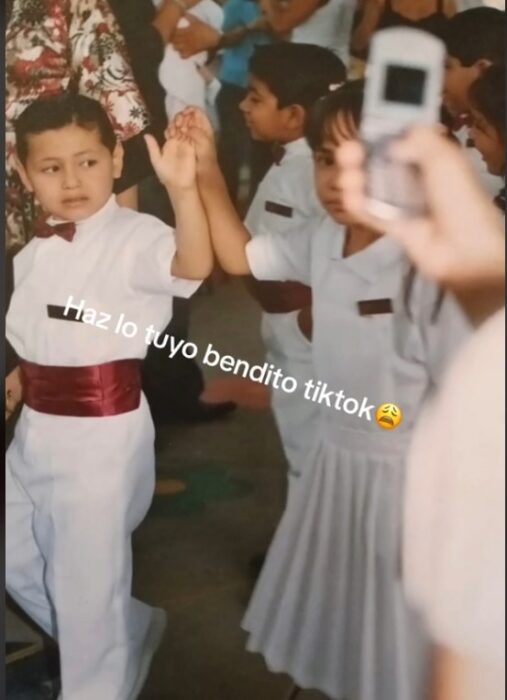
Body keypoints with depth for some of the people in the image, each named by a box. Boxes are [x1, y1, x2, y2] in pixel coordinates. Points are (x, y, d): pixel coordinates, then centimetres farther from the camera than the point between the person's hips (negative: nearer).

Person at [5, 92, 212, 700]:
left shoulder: (133, 236, -16)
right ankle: (129, 635, 44)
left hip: (102, 436, -8)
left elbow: (195, 265, -37)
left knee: (86, 581, 5)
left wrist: (184, 188, -51)